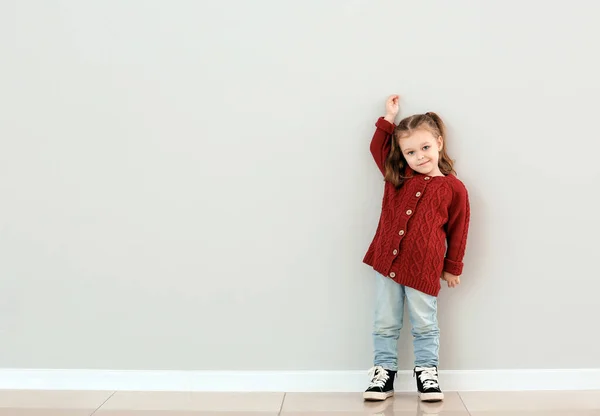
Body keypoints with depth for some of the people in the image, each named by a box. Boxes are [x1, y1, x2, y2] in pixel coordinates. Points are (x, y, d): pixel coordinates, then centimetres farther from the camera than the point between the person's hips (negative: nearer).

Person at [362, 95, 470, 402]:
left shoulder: (453, 189, -3)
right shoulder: (396, 176, 7)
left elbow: (457, 230, 5)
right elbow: (378, 147, 19)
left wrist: (453, 267, 9)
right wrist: (389, 118, 12)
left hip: (424, 269, -3)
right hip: (387, 261, 3)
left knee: (424, 325, 9)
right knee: (385, 324, 10)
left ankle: (426, 372, 23)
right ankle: (384, 372, 20)